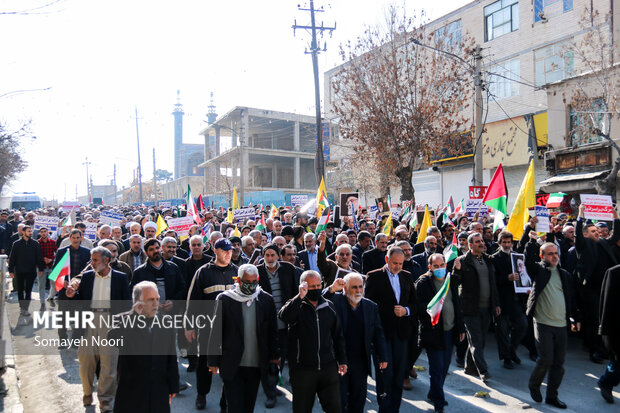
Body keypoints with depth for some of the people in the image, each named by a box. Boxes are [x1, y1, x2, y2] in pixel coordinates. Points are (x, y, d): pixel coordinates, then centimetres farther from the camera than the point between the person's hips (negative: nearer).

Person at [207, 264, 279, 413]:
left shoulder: (266, 300, 0)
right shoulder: (224, 299, -6)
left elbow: (272, 332, 7)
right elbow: (216, 332, -3)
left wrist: (274, 356, 6)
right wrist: (213, 361, -2)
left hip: (256, 366, 3)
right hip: (232, 367, -2)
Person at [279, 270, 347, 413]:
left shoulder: (329, 306, 8)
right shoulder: (295, 305, -4)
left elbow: (338, 336, 15)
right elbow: (283, 317, -28)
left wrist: (342, 361, 11)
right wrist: (300, 296, -31)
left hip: (328, 367, 3)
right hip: (302, 369, -2)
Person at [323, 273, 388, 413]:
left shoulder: (371, 307, 5)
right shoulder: (335, 301, -6)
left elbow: (378, 334, 7)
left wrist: (383, 357, 4)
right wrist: (332, 289, -36)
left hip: (361, 364, 3)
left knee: (358, 401, 16)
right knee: (340, 401, 7)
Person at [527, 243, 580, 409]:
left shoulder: (564, 275, 12)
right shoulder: (538, 271, -1)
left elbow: (571, 298, 17)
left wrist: (575, 319, 13)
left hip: (562, 325, 5)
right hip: (543, 324, -5)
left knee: (559, 363, 7)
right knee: (546, 360, -7)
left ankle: (552, 396, 21)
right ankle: (533, 385, 19)